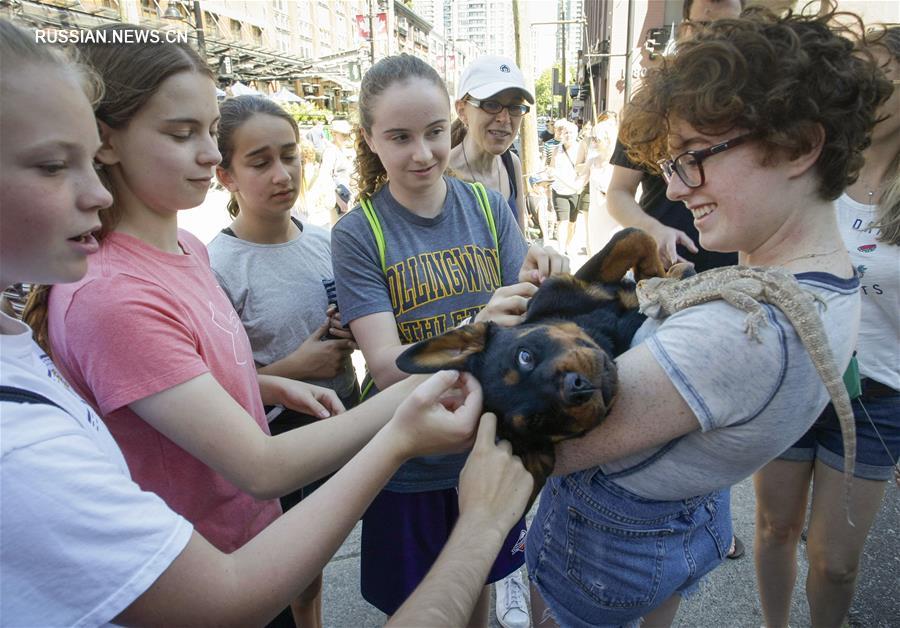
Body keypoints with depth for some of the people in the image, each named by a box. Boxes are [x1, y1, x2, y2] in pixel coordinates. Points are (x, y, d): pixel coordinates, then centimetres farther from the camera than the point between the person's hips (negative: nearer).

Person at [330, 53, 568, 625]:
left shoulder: (489, 208, -6)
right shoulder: (358, 234, -14)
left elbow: (519, 329, -9)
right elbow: (385, 364, -22)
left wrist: (537, 291, -31)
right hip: (410, 464, -2)